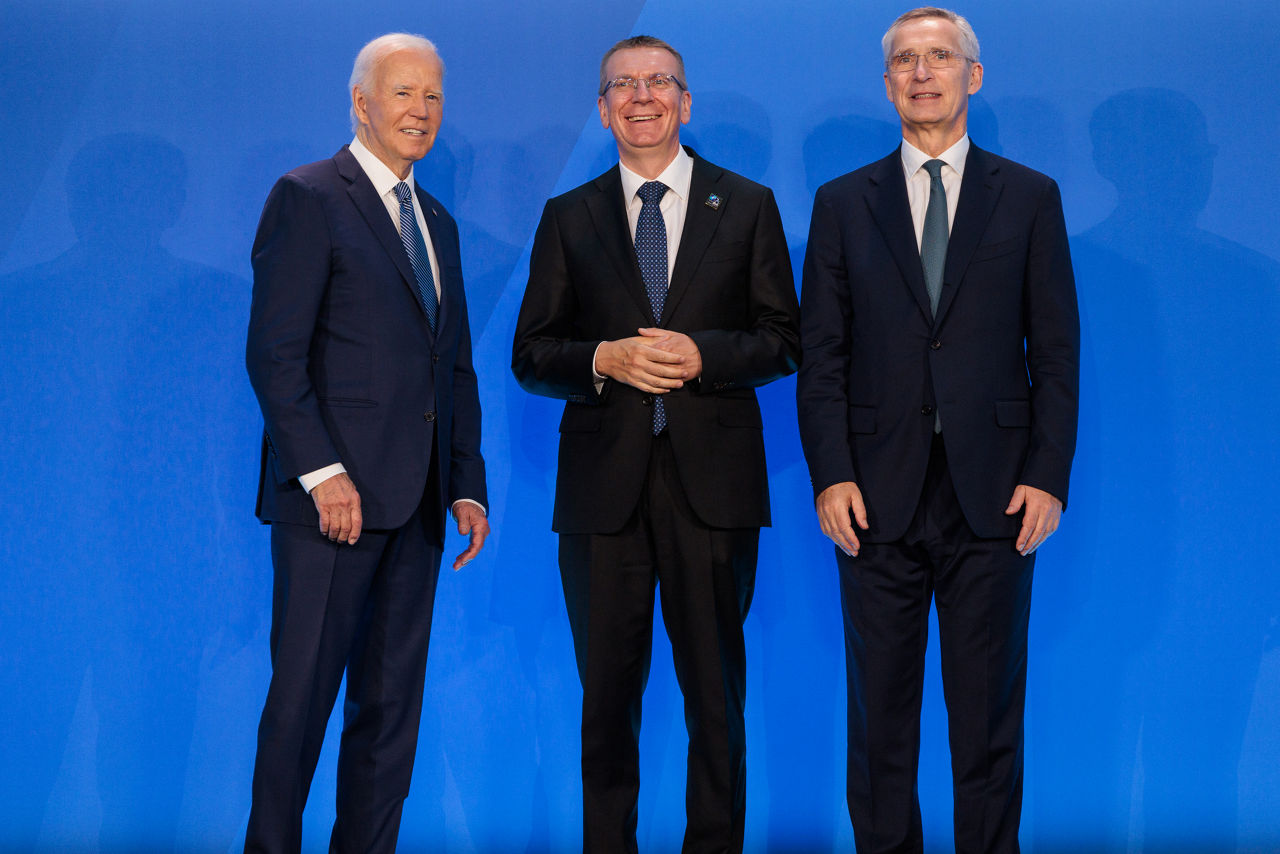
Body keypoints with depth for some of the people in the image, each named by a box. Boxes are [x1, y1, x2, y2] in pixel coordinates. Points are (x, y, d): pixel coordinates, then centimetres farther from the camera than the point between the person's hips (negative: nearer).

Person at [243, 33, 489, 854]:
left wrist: (468, 485, 12)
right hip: (334, 497, -7)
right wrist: (321, 471, -18)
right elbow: (275, 352, -11)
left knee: (393, 701, 8)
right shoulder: (308, 198, -3)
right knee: (303, 694, -3)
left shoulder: (438, 222, 20)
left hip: (415, 506, 7)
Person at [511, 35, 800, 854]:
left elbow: (784, 340, 5)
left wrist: (702, 355, -12)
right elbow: (531, 356, 8)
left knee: (715, 691, 3)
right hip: (603, 481, 1)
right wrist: (604, 360, -11)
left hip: (712, 479, -1)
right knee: (608, 693, 5)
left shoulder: (747, 205, 8)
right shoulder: (568, 218, 11)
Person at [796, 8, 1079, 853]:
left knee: (989, 707, 5)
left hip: (993, 496, -1)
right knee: (880, 710, 7)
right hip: (879, 494, 1)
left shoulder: (1030, 197, 7)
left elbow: (1056, 351, 4)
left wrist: (1049, 476, -5)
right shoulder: (844, 203, 9)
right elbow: (822, 354, 5)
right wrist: (830, 475, -5)